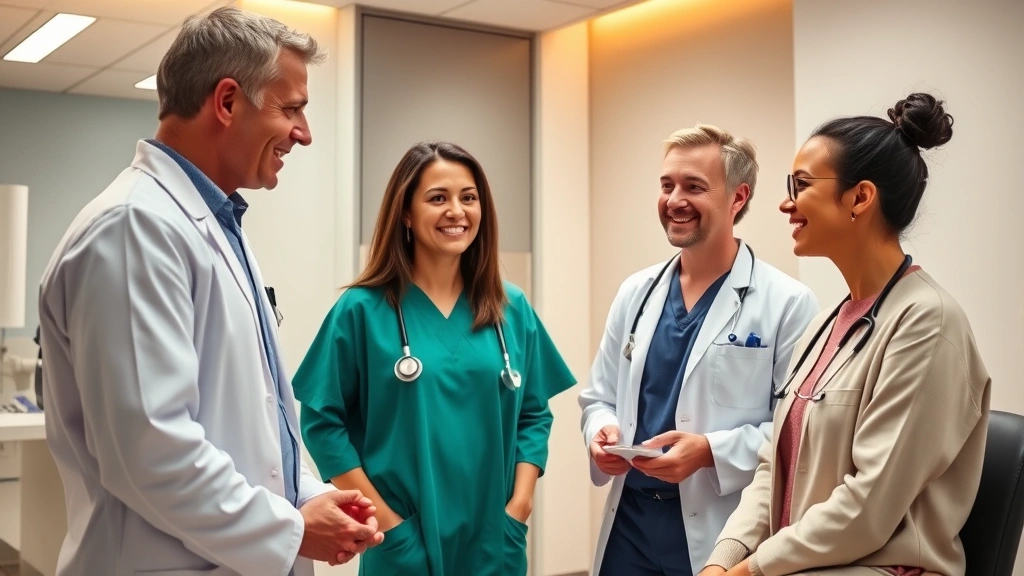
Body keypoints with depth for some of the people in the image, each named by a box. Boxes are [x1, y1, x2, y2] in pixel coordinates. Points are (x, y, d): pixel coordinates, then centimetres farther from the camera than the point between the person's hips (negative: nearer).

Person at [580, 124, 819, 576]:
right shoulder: (635, 293, 8)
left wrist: (710, 451, -21)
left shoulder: (787, 303, -8)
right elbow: (600, 396, 14)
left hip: (723, 534, -4)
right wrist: (601, 433, -6)